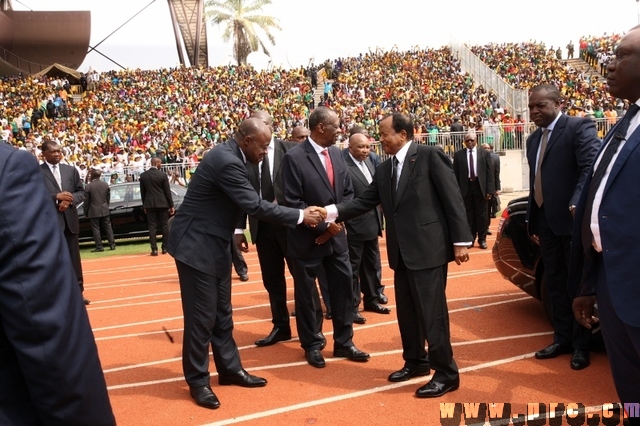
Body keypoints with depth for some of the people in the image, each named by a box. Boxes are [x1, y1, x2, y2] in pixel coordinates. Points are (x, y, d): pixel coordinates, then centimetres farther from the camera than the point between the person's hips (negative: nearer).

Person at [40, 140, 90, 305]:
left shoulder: (71, 170, 10)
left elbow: (81, 192, 9)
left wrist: (69, 200, -10)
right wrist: (56, 197, -19)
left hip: (70, 219, 4)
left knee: (74, 259, 9)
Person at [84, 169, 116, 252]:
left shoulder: (88, 186, -10)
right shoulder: (106, 184, 2)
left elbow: (86, 201, -5)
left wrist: (86, 212, 5)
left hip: (94, 211, -3)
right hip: (105, 210, 4)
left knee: (96, 229, 2)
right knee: (108, 227, 9)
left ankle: (99, 247, 1)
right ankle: (112, 244, 8)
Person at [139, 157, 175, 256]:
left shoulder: (143, 175, 2)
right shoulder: (163, 175, -7)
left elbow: (142, 192, 6)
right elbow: (167, 191, -5)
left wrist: (144, 205, 15)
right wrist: (171, 205, 0)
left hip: (150, 204, 2)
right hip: (162, 203, -2)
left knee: (152, 226, 2)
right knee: (164, 226, 7)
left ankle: (154, 249, -1)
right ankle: (165, 248, 10)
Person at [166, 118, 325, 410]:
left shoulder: (230, 157, 7)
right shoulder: (226, 161, -24)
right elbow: (255, 206, -25)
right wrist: (301, 216, -19)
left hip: (214, 243, 10)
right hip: (197, 244, -10)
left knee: (222, 312, 15)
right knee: (202, 316, 0)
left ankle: (230, 369, 26)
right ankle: (198, 381, 14)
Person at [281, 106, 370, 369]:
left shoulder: (336, 153, 6)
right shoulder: (294, 157, -14)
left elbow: (348, 192, 9)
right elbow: (293, 202, -17)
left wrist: (337, 223, -4)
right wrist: (324, 225, -16)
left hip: (336, 235, 6)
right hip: (307, 238, -6)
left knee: (343, 288, 11)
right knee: (306, 293, 9)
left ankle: (343, 342, 27)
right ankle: (312, 345, 27)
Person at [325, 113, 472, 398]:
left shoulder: (430, 156, -7)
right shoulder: (384, 169, 12)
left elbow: (452, 197, -10)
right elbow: (365, 201, 10)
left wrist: (460, 240, -13)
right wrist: (332, 212, -3)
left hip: (428, 247, -7)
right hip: (401, 251, 7)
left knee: (432, 311, -2)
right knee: (406, 310, 16)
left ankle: (446, 373, 12)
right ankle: (415, 361, 34)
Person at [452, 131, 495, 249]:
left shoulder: (485, 153, 3)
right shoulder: (458, 155, 3)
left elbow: (490, 172, 1)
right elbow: (456, 174, 2)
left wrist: (489, 190, -7)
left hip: (480, 186, 0)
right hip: (465, 186, 0)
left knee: (481, 214, 7)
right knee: (468, 214, 6)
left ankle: (482, 239, 16)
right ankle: (470, 239, 16)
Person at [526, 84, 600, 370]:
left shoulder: (579, 127, -8)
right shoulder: (533, 139, 16)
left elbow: (591, 168, -20)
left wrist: (577, 205, -32)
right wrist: (531, 218, 15)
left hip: (571, 220, -7)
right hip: (545, 221, 8)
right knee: (555, 282, 14)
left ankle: (581, 345, 17)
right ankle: (562, 339, 26)